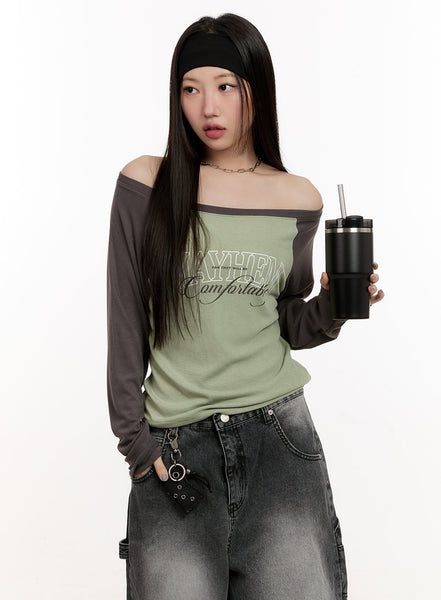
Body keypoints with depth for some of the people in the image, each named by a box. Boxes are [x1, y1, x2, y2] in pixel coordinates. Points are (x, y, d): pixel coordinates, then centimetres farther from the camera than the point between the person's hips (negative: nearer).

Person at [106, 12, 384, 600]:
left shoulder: (297, 199, 7)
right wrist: (136, 440, -1)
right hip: (174, 443, -1)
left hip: (277, 428, 1)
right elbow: (127, 326, 3)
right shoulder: (146, 183, 1)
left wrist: (331, 307, -5)